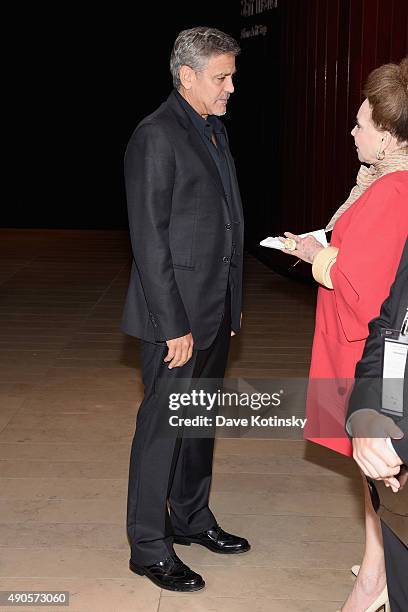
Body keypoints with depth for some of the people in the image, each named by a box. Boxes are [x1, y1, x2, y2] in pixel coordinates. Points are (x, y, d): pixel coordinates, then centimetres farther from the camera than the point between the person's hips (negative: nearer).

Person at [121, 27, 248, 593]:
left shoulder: (214, 130, 13)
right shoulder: (156, 137, -14)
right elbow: (149, 241, -18)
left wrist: (232, 306, 16)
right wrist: (174, 326, -19)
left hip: (215, 311, 9)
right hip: (176, 316, -8)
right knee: (163, 426, 1)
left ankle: (191, 519, 34)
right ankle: (149, 547, 13)